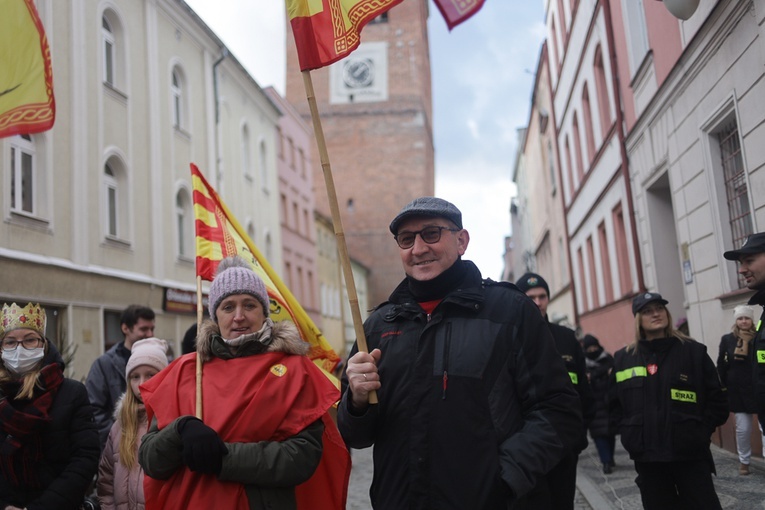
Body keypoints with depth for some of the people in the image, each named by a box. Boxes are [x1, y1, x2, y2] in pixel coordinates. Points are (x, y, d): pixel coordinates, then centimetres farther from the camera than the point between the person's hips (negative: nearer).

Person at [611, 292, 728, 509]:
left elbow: (717, 401, 3)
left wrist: (700, 432, -4)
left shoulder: (693, 351, 1)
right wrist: (630, 434, 3)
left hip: (691, 455, -2)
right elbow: (615, 404, 13)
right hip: (646, 458, 2)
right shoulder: (622, 359, 6)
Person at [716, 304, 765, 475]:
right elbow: (721, 365, 3)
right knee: (743, 429, 9)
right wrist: (725, 386, 1)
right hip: (738, 391, 1)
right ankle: (744, 461, 26)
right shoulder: (727, 339, 0)